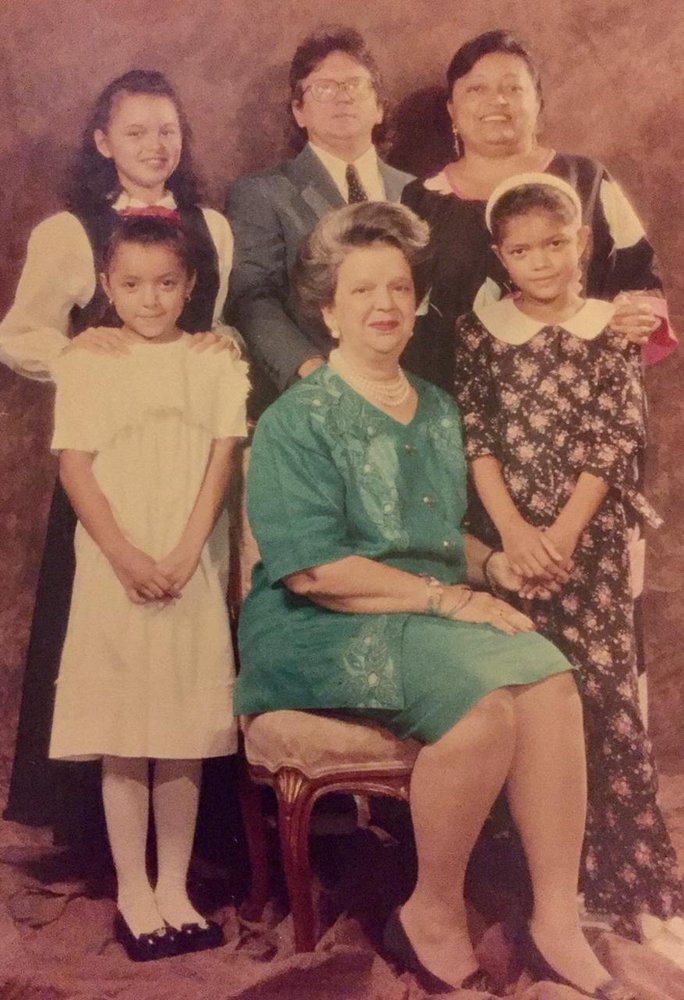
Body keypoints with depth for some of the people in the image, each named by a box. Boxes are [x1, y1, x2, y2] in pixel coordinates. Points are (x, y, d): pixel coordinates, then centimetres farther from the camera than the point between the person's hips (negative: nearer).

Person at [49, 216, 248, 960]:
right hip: (114, 572, -1)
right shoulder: (84, 364, 3)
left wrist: (182, 556, -11)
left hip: (192, 573, 1)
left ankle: (174, 888, 18)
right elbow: (75, 468, -3)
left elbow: (221, 464, 0)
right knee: (122, 742, 3)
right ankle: (133, 892, 14)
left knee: (183, 741, 6)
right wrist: (126, 556, -13)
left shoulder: (216, 364, 6)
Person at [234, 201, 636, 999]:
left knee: (552, 683, -23)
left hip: (435, 614, 6)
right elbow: (311, 569, -15)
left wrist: (488, 562, 3)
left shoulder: (437, 411, 18)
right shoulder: (297, 420, -4)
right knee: (486, 705, -30)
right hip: (327, 630, -6)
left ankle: (556, 925, -17)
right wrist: (444, 596, -17)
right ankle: (434, 916, -9)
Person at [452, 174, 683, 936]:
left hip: (591, 537, 0)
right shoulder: (479, 330, 5)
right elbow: (474, 438, -1)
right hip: (511, 539, 1)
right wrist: (513, 531, -11)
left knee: (604, 691, -4)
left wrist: (563, 533, -10)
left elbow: (617, 438, -2)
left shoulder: (612, 330, 5)